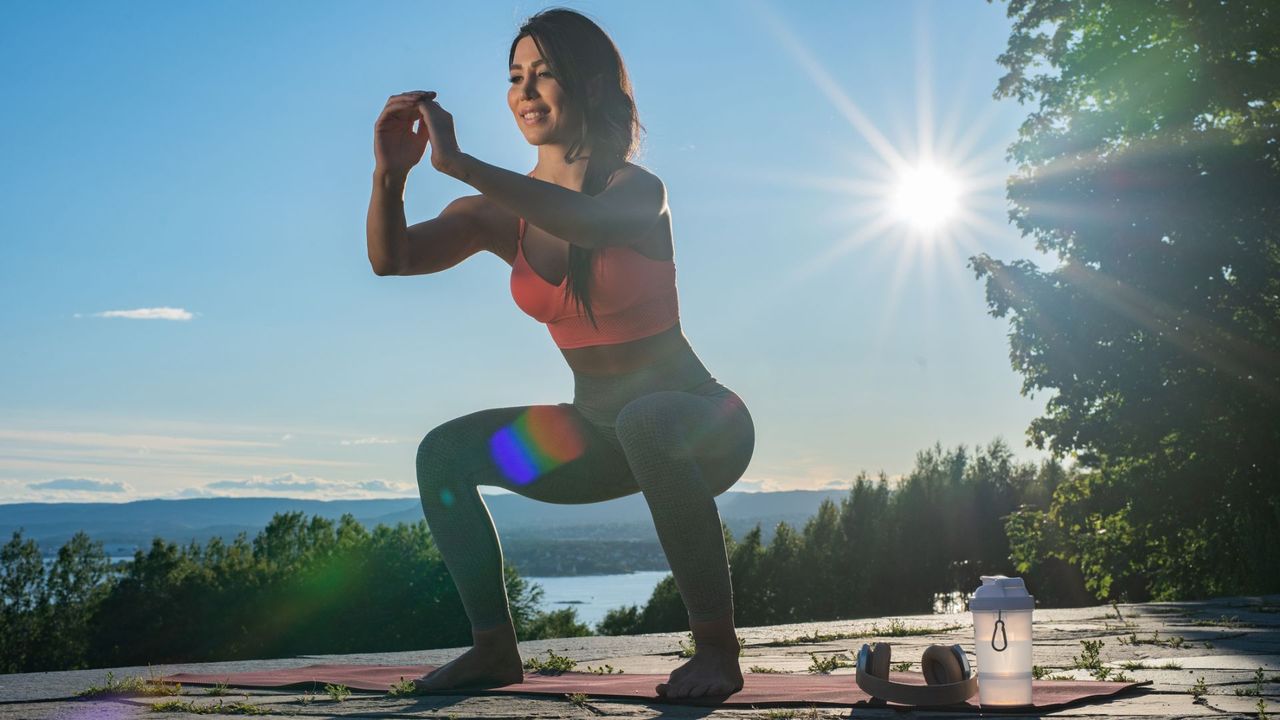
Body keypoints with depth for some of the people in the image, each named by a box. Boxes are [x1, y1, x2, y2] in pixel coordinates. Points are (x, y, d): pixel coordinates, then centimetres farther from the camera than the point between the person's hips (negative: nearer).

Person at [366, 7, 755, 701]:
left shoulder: (638, 190, -14)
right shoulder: (503, 214, 1)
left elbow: (591, 224, -39)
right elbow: (390, 257, -11)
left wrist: (459, 164, -43)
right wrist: (390, 176, -31)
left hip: (700, 423, -6)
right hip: (599, 436, 6)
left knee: (643, 422, -39)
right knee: (445, 452, -5)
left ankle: (716, 649, -28)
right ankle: (494, 647, 0)